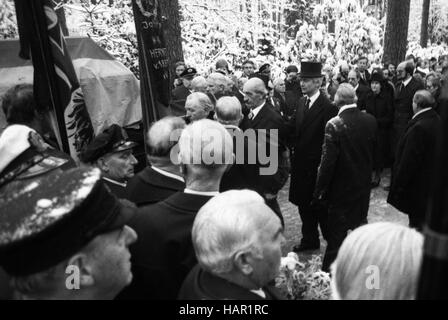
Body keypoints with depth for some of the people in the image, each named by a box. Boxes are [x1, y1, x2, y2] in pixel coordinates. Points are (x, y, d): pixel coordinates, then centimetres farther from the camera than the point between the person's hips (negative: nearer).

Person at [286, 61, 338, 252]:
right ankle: (309, 240, 35)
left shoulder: (327, 107, -17)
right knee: (304, 204, 18)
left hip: (317, 166, -7)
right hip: (301, 163, 7)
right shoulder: (302, 102, 8)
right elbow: (292, 129, 5)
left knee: (320, 207, 6)